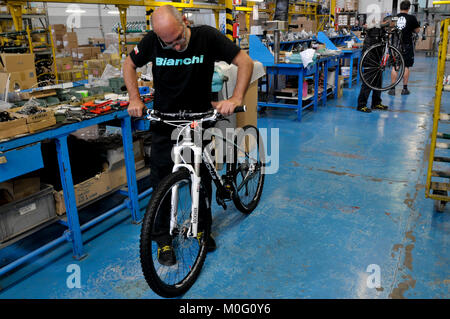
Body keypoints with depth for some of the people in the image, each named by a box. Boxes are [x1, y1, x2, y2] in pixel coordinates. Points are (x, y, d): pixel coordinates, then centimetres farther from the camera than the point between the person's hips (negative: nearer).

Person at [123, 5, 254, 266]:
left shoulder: (207, 36, -17)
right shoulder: (152, 41, -13)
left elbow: (245, 61, -14)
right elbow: (130, 64, 5)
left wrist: (237, 98, -27)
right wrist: (135, 98, -9)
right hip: (164, 120, 1)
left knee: (202, 175, 10)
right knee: (161, 179, 1)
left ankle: (202, 227, 32)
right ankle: (164, 238, 17)